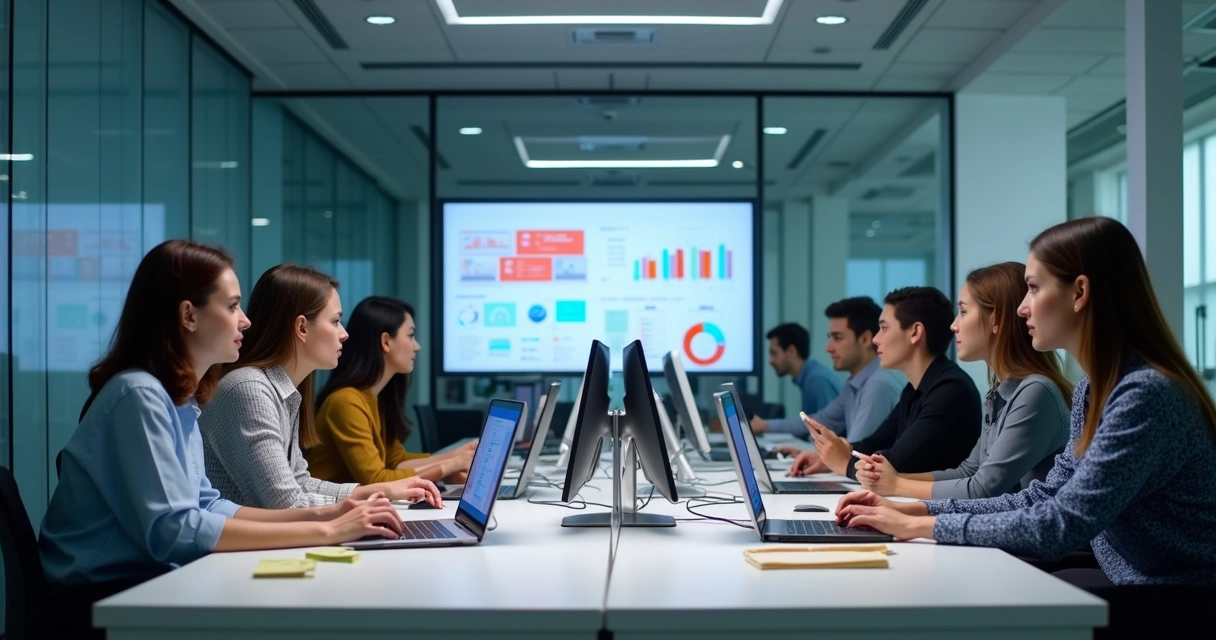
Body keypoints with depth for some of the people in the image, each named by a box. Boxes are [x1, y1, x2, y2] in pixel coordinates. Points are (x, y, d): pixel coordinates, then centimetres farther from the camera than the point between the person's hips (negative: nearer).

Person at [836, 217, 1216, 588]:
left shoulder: (1146, 393, -23)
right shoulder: (1093, 389, 7)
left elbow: (1060, 526, -25)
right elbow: (1045, 498, 9)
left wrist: (922, 526, -17)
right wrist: (912, 510, 0)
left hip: (1177, 607, -7)